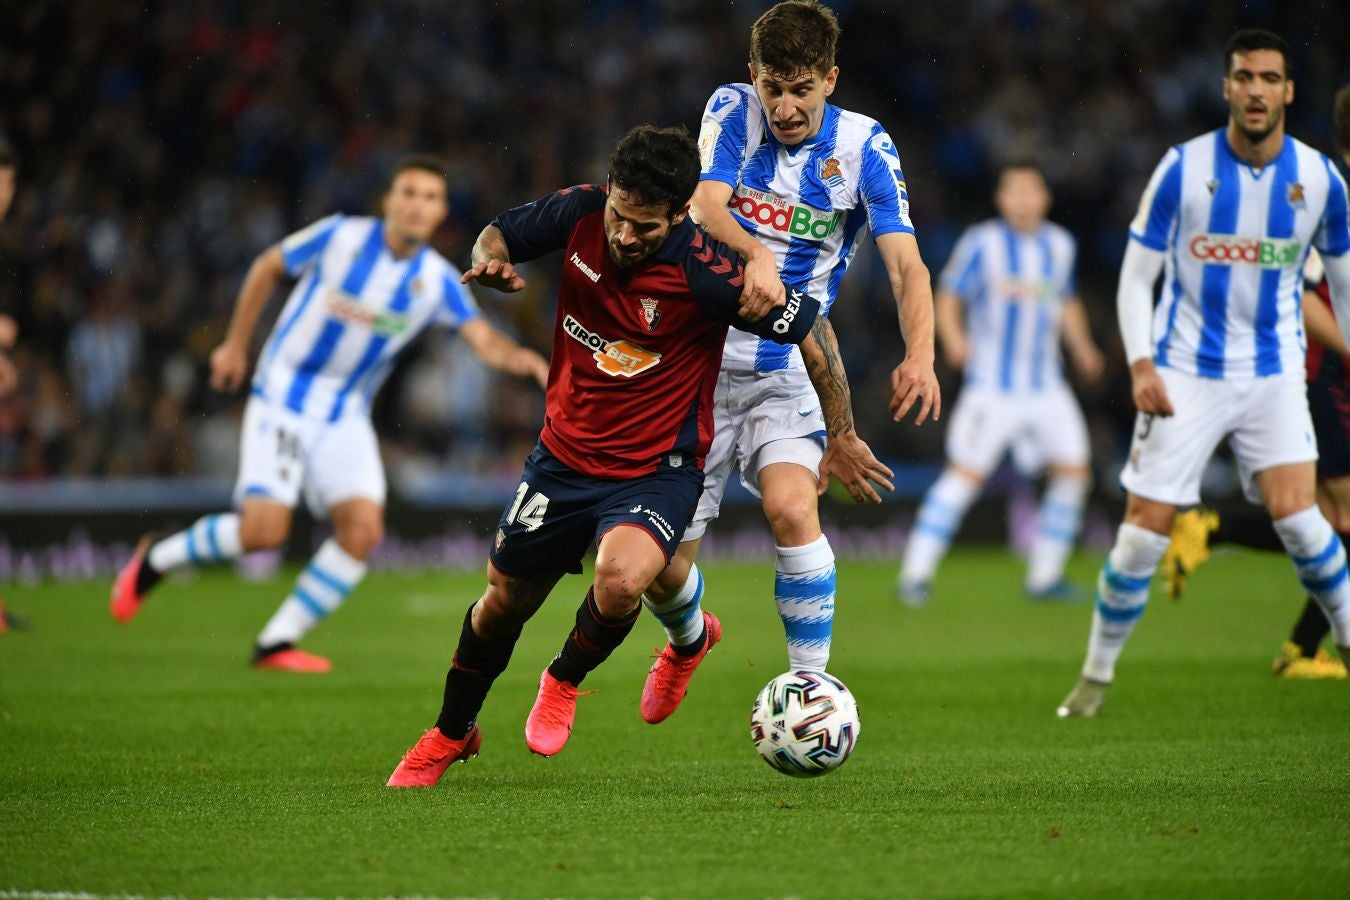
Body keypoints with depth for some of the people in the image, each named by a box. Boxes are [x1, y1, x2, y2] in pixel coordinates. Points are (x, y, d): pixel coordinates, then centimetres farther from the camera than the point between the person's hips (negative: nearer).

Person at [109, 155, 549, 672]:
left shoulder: (437, 281, -5)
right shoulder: (341, 236, -11)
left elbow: (485, 340, -18)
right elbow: (268, 267, 4)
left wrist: (524, 360, -39)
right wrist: (236, 344, 7)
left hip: (346, 416, 4)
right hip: (283, 396, -4)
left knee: (363, 529, -14)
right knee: (264, 529, -17)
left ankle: (275, 644, -1)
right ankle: (156, 560, 11)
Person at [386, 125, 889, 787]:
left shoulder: (705, 272, -25)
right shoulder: (581, 213, -13)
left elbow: (811, 327, -13)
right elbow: (500, 233, 7)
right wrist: (493, 262, -17)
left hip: (656, 470, -4)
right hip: (564, 454, 4)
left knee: (621, 576, -33)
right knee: (505, 601, 14)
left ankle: (566, 680, 0)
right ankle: (452, 734, 42)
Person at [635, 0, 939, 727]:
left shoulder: (863, 146, -5)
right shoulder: (732, 111, -3)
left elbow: (905, 264, -13)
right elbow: (704, 208, -18)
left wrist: (919, 354, -33)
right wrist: (755, 254, -41)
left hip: (791, 372, -1)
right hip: (702, 359, 1)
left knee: (791, 507, -29)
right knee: (661, 573, 2)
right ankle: (688, 639, 39)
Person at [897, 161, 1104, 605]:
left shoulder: (1060, 245, 9)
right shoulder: (981, 243, -7)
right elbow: (948, 295, -5)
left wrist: (1081, 346, 10)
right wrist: (953, 338, -22)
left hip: (1045, 383, 5)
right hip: (991, 384, -5)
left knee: (1074, 472, -1)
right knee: (967, 473, -12)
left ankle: (1044, 576, 10)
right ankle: (916, 574, -7)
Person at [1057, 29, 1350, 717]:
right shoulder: (1182, 169, -9)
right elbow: (1136, 275, -4)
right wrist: (1141, 364, -15)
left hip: (1273, 375, 1)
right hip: (1184, 375, -1)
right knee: (1144, 530, -4)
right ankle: (1097, 674, 12)